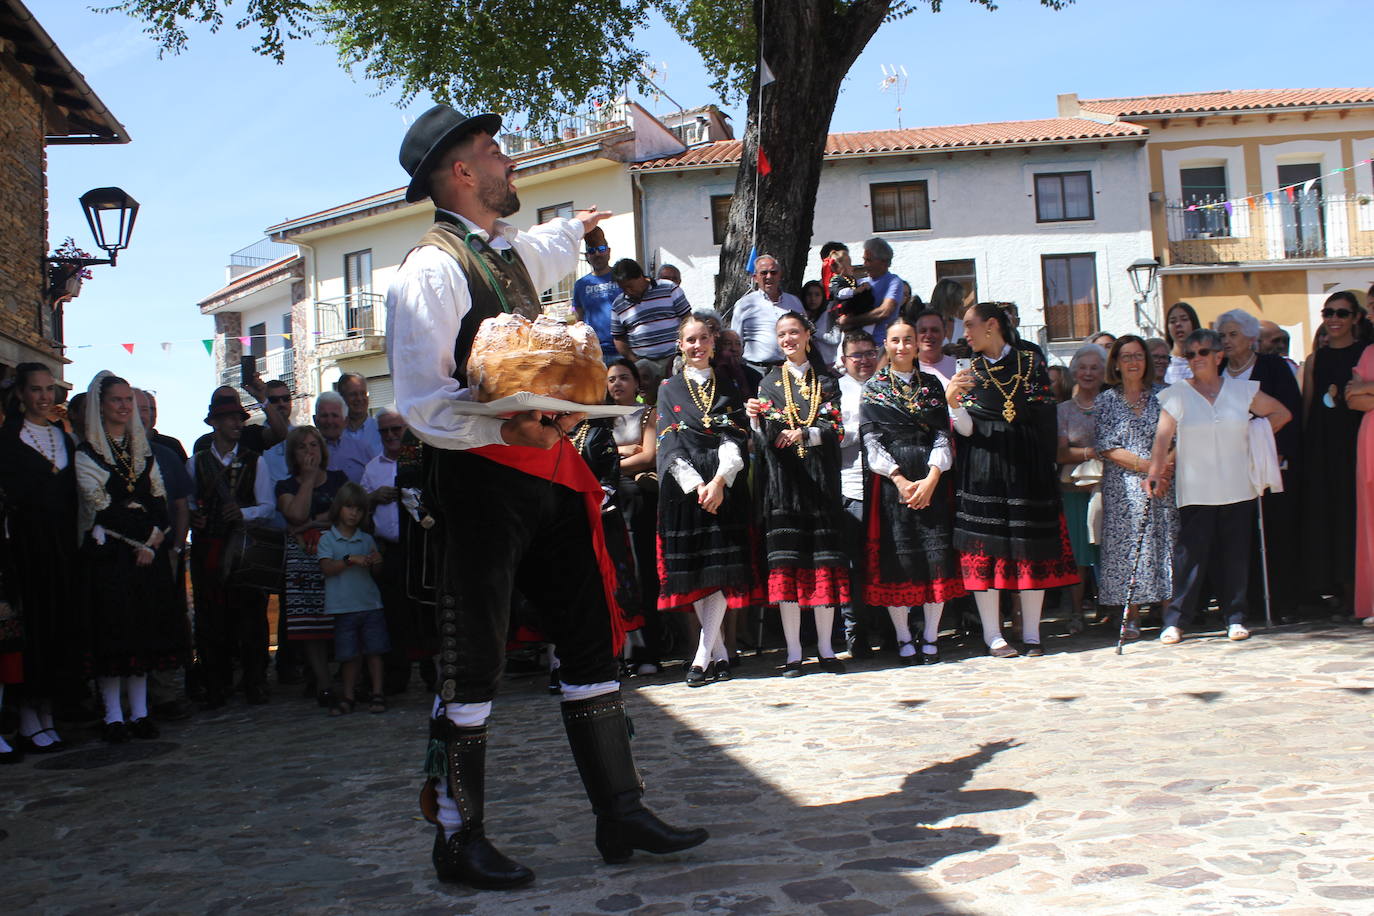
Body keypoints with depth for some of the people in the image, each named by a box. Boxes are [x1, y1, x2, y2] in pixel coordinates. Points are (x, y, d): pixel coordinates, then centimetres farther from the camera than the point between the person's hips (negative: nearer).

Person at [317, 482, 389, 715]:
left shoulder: (367, 539, 12)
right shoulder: (327, 539, 3)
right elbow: (326, 568, -10)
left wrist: (376, 563, -7)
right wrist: (350, 559, -20)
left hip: (370, 603, 2)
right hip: (343, 606, -2)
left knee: (374, 650, 0)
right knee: (348, 655, 2)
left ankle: (377, 693, 7)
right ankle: (347, 696, 12)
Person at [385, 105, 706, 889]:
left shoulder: (507, 253, 17)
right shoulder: (432, 268, -10)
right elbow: (422, 400, -16)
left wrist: (573, 229, 63)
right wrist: (506, 428, -30)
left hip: (549, 471, 9)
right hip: (482, 479, -8)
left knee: (592, 640, 8)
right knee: (474, 662, -1)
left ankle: (622, 813, 17)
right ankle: (459, 838, 13)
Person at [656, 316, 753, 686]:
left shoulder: (728, 388, 13)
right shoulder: (669, 389, 12)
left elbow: (736, 438, 3)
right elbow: (670, 443, 2)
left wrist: (719, 481, -13)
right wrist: (697, 486, -11)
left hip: (724, 485, 0)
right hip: (684, 485, 0)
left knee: (721, 567, -10)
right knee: (692, 568, -3)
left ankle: (703, 655, -12)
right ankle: (719, 652, 5)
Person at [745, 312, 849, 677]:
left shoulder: (825, 380, 12)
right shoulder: (770, 382, 11)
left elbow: (836, 429, 1)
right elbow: (764, 439, 4)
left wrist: (805, 434, -17)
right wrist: (754, 417, -17)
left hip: (820, 478, 0)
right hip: (782, 479, 0)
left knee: (824, 560, -1)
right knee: (786, 561, -5)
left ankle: (825, 649, 7)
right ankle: (793, 652, 0)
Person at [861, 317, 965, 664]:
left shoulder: (931, 384, 12)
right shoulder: (873, 387, 7)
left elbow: (943, 433, 5)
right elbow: (872, 439, 0)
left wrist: (931, 479, -10)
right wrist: (900, 479, -11)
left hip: (931, 478, 2)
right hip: (891, 479, -1)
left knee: (937, 553, -3)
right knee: (896, 555, -3)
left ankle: (931, 636, 6)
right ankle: (903, 638, 6)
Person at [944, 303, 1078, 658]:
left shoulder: (1031, 364, 4)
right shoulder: (970, 370, 6)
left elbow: (1045, 419, 5)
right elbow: (966, 429, -3)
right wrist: (952, 401, -22)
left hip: (1027, 467, 0)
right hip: (984, 470, 0)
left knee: (1032, 548, 2)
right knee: (987, 547, -2)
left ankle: (1031, 634, 11)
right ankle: (993, 635, 5)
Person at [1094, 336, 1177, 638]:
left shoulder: (1162, 395, 8)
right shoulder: (1107, 400, 5)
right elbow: (1106, 447, -3)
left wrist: (1164, 469, -12)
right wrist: (1147, 465, -12)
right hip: (1123, 486, -1)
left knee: (1165, 542, -2)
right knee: (1128, 544, -3)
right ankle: (1131, 616, 1)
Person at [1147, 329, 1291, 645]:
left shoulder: (1242, 390, 7)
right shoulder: (1177, 394, 0)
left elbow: (1281, 413, 19)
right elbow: (1163, 437, -9)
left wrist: (1255, 437, 8)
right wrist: (1155, 472, -21)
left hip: (1237, 490, 2)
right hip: (1195, 491, -2)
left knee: (1235, 556, 4)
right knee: (1190, 554, -6)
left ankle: (1235, 618, 14)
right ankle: (1175, 621, -1)